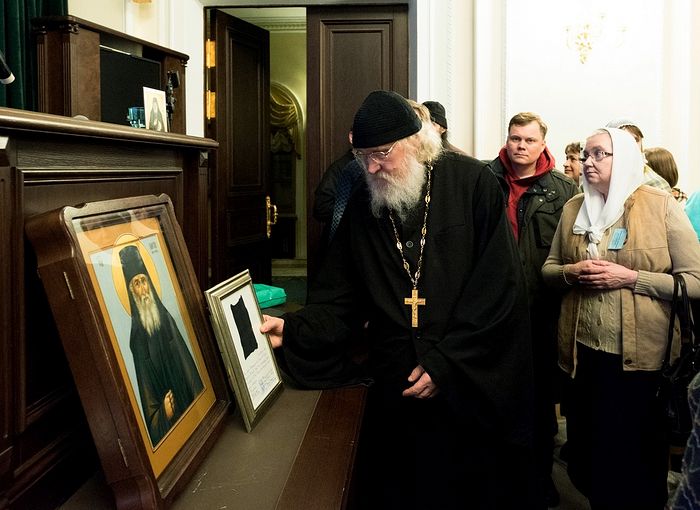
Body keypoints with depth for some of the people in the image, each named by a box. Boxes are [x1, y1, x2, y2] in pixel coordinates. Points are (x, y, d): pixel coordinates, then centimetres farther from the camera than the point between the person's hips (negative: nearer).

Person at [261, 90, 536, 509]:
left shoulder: (472, 184, -8)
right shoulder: (363, 207, 5)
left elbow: (500, 286, -14)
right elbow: (340, 300, 4)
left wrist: (446, 362, -17)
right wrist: (293, 329, -15)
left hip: (474, 389, -3)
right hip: (396, 395, 4)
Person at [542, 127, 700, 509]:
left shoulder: (661, 205, -5)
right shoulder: (573, 208, 8)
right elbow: (548, 269, 14)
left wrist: (631, 278, -18)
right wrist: (571, 272, -8)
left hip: (641, 353, -4)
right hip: (583, 350, 4)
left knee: (637, 457, 7)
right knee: (587, 449, 13)